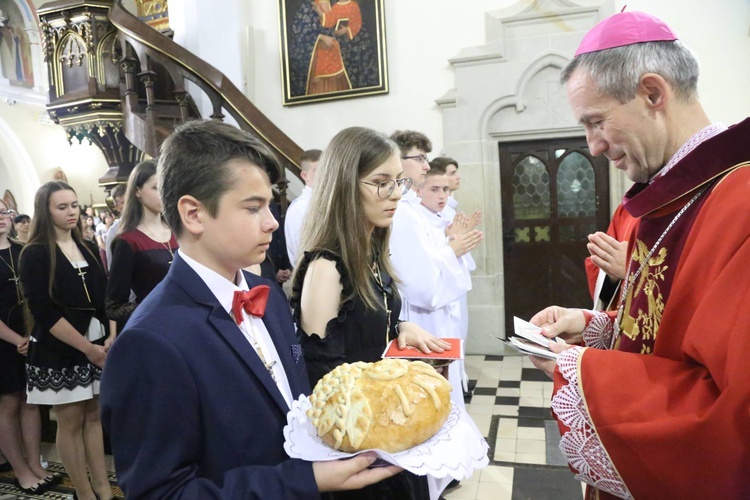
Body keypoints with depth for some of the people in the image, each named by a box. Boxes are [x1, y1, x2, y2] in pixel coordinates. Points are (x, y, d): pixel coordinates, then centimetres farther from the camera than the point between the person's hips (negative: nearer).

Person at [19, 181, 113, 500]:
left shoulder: (88, 248, 8)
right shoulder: (35, 255, -8)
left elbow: (106, 297, 7)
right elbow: (44, 312, -15)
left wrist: (112, 337, -7)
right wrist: (87, 348, -16)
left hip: (98, 346, 5)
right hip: (59, 351, -4)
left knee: (94, 415, 11)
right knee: (70, 422, 6)